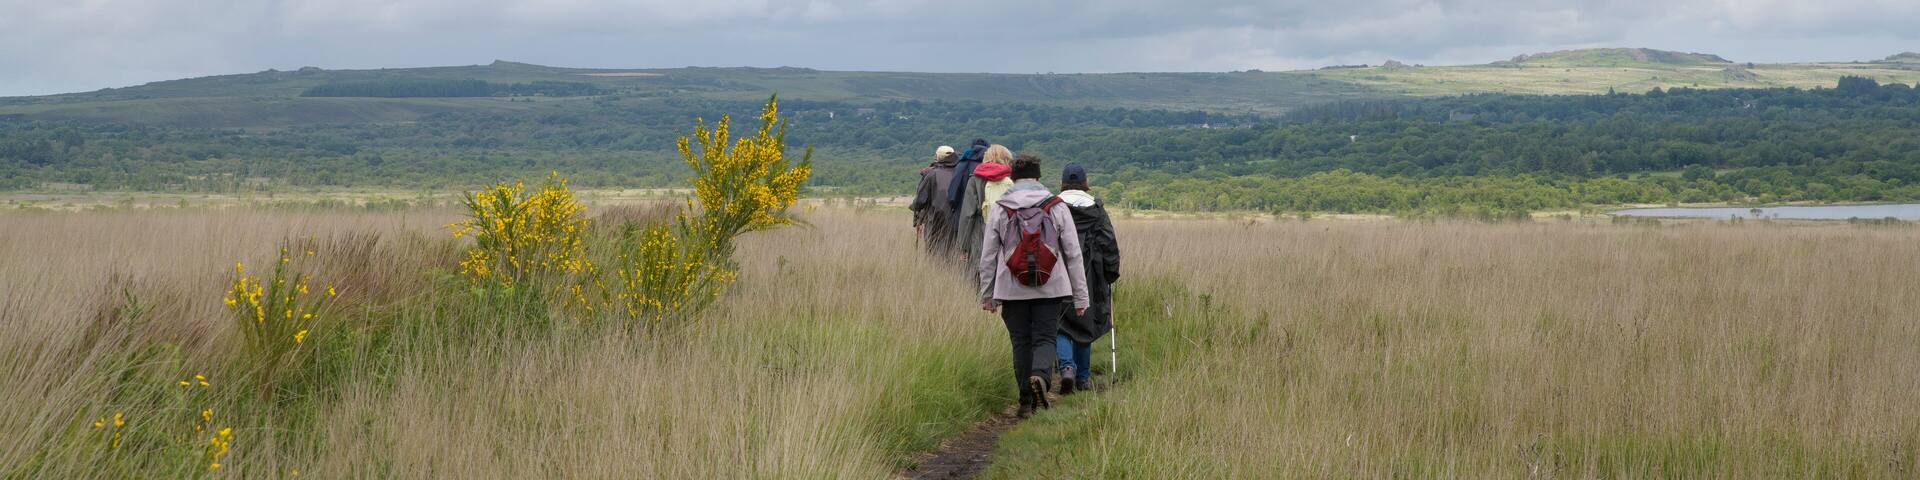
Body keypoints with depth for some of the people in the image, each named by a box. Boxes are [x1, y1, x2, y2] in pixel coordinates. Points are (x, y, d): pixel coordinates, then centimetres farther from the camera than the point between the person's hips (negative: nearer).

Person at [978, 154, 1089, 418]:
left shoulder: (998, 209, 1)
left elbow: (988, 256, 3)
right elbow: (1074, 255, 2)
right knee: (1045, 339, 4)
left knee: (1021, 342, 9)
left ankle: (1026, 401, 9)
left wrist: (986, 294, 12)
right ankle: (1040, 375, -25)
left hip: (1012, 289, 0)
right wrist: (1080, 296, 6)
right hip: (1051, 288, 0)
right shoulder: (1057, 207, 1)